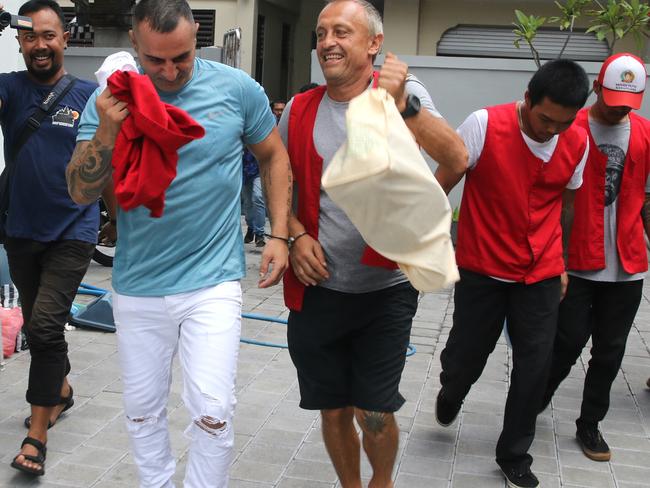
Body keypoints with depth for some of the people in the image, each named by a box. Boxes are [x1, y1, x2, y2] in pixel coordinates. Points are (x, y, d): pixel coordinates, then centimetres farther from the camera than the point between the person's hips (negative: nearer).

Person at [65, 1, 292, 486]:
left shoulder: (237, 89, -5)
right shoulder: (110, 100, -3)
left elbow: (274, 156, 9)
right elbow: (81, 192, -4)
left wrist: (279, 234, 1)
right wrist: (106, 134, -21)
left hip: (213, 283, -2)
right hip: (138, 287, 3)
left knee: (213, 415, -6)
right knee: (142, 410, 16)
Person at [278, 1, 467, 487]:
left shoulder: (402, 94, -6)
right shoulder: (300, 111, 2)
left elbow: (457, 160, -20)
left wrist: (403, 104, -33)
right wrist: (297, 236, -5)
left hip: (386, 288, -2)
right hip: (318, 288, 3)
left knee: (375, 414, 4)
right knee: (334, 410, 14)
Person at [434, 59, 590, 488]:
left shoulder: (578, 143, -2)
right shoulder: (484, 125, -14)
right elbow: (442, 184, -6)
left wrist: (560, 262, 16)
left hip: (541, 275, 3)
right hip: (482, 269, -3)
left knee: (535, 365, 4)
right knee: (465, 356, 6)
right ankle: (451, 393, 44)